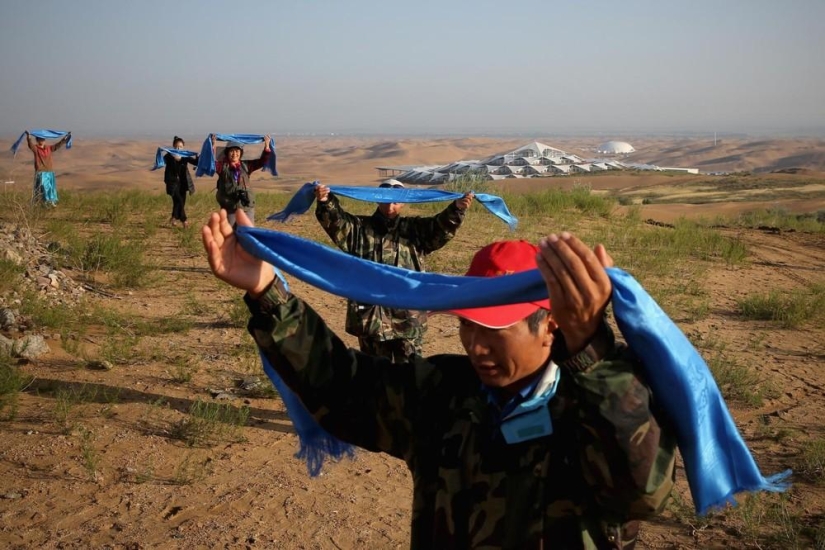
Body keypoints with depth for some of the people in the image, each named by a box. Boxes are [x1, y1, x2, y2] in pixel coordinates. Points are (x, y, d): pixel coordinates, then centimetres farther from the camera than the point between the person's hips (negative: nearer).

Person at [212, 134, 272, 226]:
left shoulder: (246, 165, 8)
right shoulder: (222, 166, 0)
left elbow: (262, 161, 7)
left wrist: (267, 146, -4)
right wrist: (212, 147, -28)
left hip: (247, 207, 2)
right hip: (229, 208, -2)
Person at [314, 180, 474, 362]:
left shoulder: (415, 230, 7)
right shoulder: (359, 229, 5)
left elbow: (441, 227, -6)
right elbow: (336, 220, -10)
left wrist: (457, 209, -26)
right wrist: (326, 202, -31)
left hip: (407, 318, 0)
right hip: (369, 316, 0)